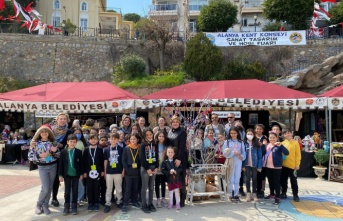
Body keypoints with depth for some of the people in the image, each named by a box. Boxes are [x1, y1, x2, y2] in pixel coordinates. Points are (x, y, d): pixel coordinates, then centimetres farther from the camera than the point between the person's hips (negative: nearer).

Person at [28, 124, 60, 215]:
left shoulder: (52, 143, 2)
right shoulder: (35, 143, -4)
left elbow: (58, 155, 2)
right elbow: (30, 157, -7)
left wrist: (55, 151, -18)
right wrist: (40, 156, -20)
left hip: (53, 166, 3)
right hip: (42, 167, -3)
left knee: (50, 187, 7)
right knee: (45, 189, -6)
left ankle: (45, 205, 22)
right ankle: (39, 205, 18)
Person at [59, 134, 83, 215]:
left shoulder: (79, 152, -3)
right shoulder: (63, 152, -2)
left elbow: (81, 163, 1)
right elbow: (61, 164, -1)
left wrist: (81, 174, -1)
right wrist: (60, 175, -4)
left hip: (76, 175, 0)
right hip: (67, 175, 0)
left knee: (75, 191, 8)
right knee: (67, 191, 9)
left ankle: (74, 207, 17)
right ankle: (66, 207, 19)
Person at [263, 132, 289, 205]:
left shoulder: (279, 146, -10)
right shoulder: (267, 145, 8)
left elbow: (286, 153, -21)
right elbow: (264, 154, 12)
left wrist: (280, 145, -32)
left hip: (276, 167, -6)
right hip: (268, 167, 6)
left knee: (276, 182, 0)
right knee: (270, 181, 18)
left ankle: (277, 197, 7)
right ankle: (272, 194, 34)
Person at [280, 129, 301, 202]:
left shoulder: (295, 143, -4)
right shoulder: (282, 143, 5)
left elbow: (298, 154, -5)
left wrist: (297, 164, -9)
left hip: (292, 165, -3)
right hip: (283, 165, 3)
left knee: (293, 180, 5)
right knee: (283, 180, 12)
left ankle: (295, 195, 15)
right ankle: (284, 193, 24)